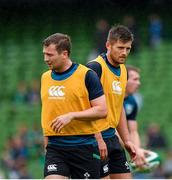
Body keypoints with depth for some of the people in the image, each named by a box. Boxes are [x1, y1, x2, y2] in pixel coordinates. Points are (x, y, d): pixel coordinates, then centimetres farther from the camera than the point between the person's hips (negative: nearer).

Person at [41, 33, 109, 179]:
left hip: (84, 146, -4)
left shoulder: (87, 75, -7)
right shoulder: (45, 78, 11)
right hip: (55, 147, 4)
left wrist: (71, 116, -19)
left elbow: (102, 110, -11)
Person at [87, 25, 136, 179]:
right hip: (96, 137, -9)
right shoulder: (95, 67, -14)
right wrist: (98, 138, -22)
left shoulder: (123, 70, 14)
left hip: (112, 136, 9)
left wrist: (127, 140, 18)